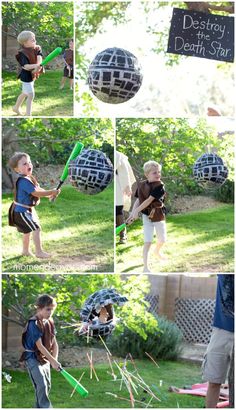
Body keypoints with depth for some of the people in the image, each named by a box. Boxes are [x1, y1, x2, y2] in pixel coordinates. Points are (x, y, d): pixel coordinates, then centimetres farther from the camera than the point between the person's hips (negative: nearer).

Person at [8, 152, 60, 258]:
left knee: (27, 230, 24)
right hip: (22, 211, -11)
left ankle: (25, 250, 39)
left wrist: (49, 194, -6)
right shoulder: (23, 181, -27)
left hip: (27, 209, 11)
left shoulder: (29, 178, 6)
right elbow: (36, 193, -29)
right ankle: (39, 252, -11)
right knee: (36, 228, -14)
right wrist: (52, 192, -24)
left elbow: (38, 189, 10)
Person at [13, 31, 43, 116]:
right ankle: (28, 114, -2)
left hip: (33, 75, 8)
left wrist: (37, 68, -38)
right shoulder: (23, 54, -25)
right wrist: (36, 65, -50)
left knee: (25, 93, 24)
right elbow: (26, 66, -34)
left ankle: (16, 108, 44)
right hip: (26, 76, -8)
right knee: (31, 95, -9)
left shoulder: (37, 49, -3)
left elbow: (39, 58, -19)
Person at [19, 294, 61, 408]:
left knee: (47, 385, 12)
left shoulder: (49, 322, 3)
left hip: (45, 358, 8)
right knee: (42, 385, -15)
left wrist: (54, 360, -11)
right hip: (33, 358, -8)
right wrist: (53, 361, -25)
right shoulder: (34, 324, -21)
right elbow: (39, 346, -24)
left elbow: (54, 343, 3)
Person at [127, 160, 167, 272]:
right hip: (147, 216, 0)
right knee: (148, 242, -7)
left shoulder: (159, 186, -18)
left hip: (159, 216, 0)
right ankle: (145, 266, -2)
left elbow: (149, 200, -23)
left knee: (162, 239, 16)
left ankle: (157, 251, 51)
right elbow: (138, 200, -6)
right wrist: (132, 213, -20)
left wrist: (136, 211, -25)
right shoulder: (141, 185, -8)